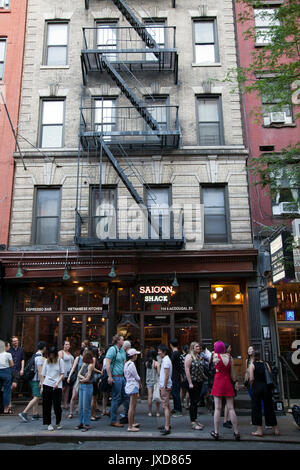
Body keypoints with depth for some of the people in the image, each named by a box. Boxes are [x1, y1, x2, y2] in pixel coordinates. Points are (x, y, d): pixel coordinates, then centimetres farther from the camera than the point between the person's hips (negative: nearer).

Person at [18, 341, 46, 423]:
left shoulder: (34, 356, 12)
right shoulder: (40, 357, -15)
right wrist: (41, 381, -20)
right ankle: (24, 413, -12)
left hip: (32, 379, 9)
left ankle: (35, 414, 19)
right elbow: (39, 370, -20)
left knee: (36, 397, 15)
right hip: (37, 380, -9)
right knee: (36, 398, -8)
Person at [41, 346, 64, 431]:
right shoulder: (46, 361, 8)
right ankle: (49, 424, 16)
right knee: (47, 405, 3)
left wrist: (57, 383, -13)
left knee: (57, 405, -2)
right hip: (47, 385, 2)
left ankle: (58, 423, 20)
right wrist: (42, 385, 3)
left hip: (57, 386, -2)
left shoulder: (60, 361, 3)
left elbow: (62, 374, 1)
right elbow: (43, 375, 11)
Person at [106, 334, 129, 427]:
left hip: (122, 377, 8)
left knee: (126, 396, 13)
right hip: (115, 377, -8)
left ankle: (127, 416, 29)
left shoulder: (122, 351, 15)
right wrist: (110, 377, -21)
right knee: (116, 398, -2)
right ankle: (113, 421, 8)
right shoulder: (112, 349, -12)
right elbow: (107, 364, -18)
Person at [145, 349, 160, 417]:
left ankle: (150, 412, 11)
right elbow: (159, 373, -12)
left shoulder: (147, 363, 0)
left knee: (150, 396, 6)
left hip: (149, 382, 3)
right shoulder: (156, 363, -12)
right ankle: (157, 412, 8)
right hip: (156, 381, -3)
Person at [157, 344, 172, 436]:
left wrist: (164, 387, -20)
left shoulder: (166, 360, -17)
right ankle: (167, 425, 24)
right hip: (164, 386, 10)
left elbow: (166, 375, -21)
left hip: (165, 387, -10)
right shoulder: (165, 360, 14)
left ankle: (167, 428, -9)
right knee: (167, 406, 16)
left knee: (165, 406, -10)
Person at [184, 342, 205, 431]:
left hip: (199, 382, 8)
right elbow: (187, 370, -17)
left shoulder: (199, 356, 11)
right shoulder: (189, 356, -12)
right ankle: (193, 423, 3)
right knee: (193, 402, -4)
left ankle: (195, 420, 23)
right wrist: (190, 383, -19)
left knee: (196, 401, 14)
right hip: (193, 382, -8)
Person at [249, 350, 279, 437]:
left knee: (256, 408, 5)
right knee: (269, 407, 14)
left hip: (257, 386, -4)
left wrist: (251, 387, 3)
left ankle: (259, 430, 6)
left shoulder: (252, 364, -6)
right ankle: (276, 429, 21)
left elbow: (251, 379, -12)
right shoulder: (266, 364, 5)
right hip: (266, 387, 4)